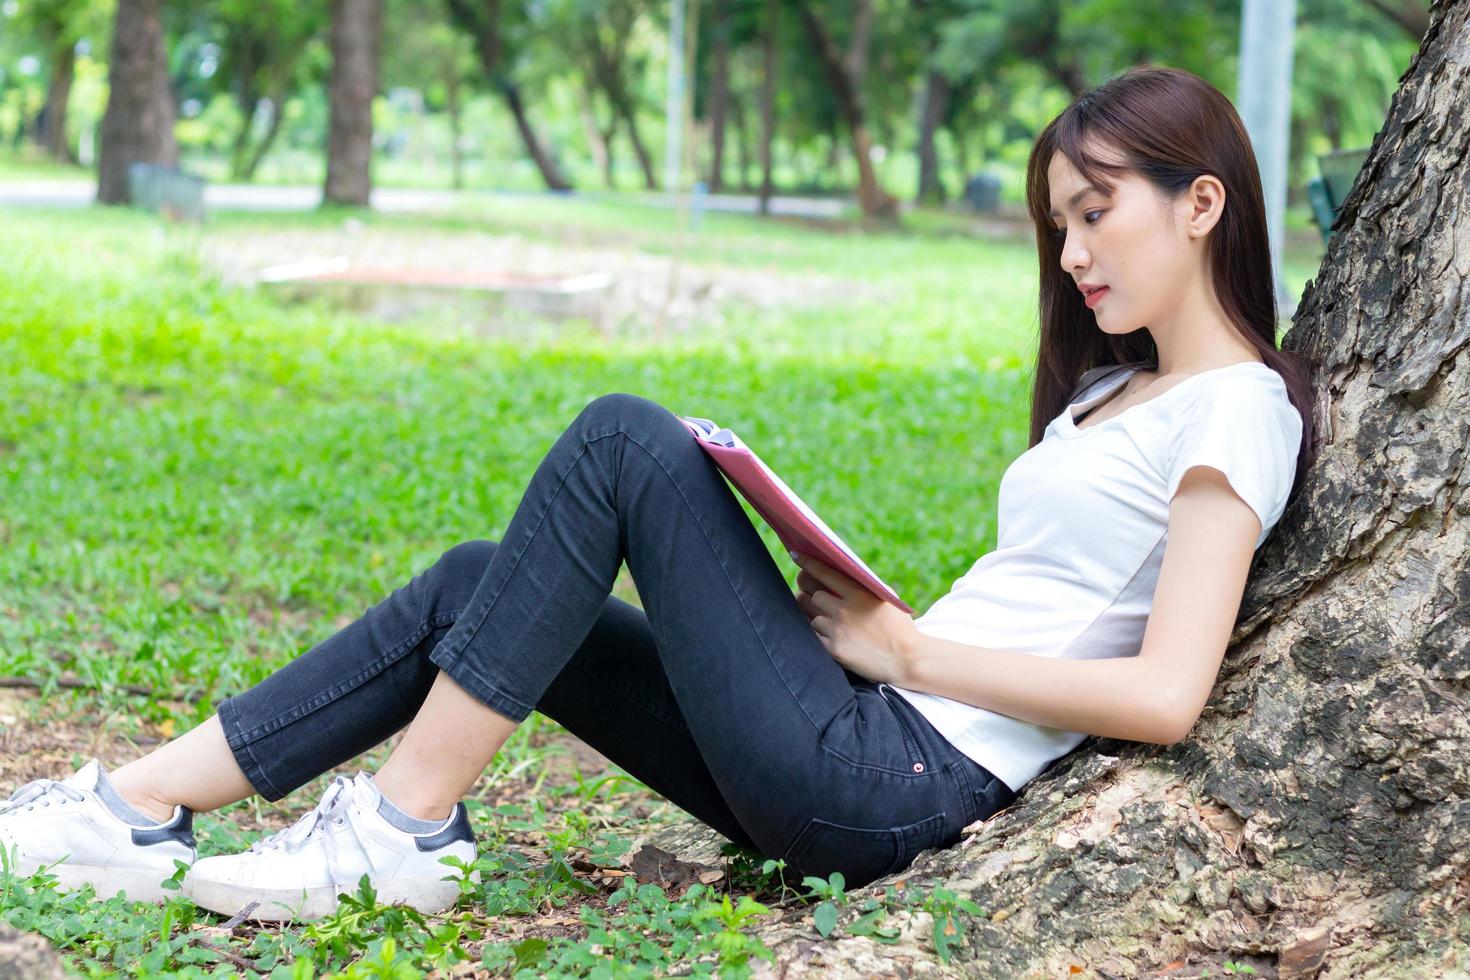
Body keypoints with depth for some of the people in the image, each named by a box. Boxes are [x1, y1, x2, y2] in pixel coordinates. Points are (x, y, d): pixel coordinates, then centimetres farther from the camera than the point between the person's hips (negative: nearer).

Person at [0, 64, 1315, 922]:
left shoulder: (1236, 412, -5)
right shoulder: (1116, 390, 22)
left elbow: (1164, 698, -17)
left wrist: (911, 650, -11)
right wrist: (868, 616, 3)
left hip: (903, 783, -9)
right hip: (872, 756, 9)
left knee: (625, 440, -15)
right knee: (472, 590, 1)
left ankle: (403, 831, -13)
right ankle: (137, 808, -2)